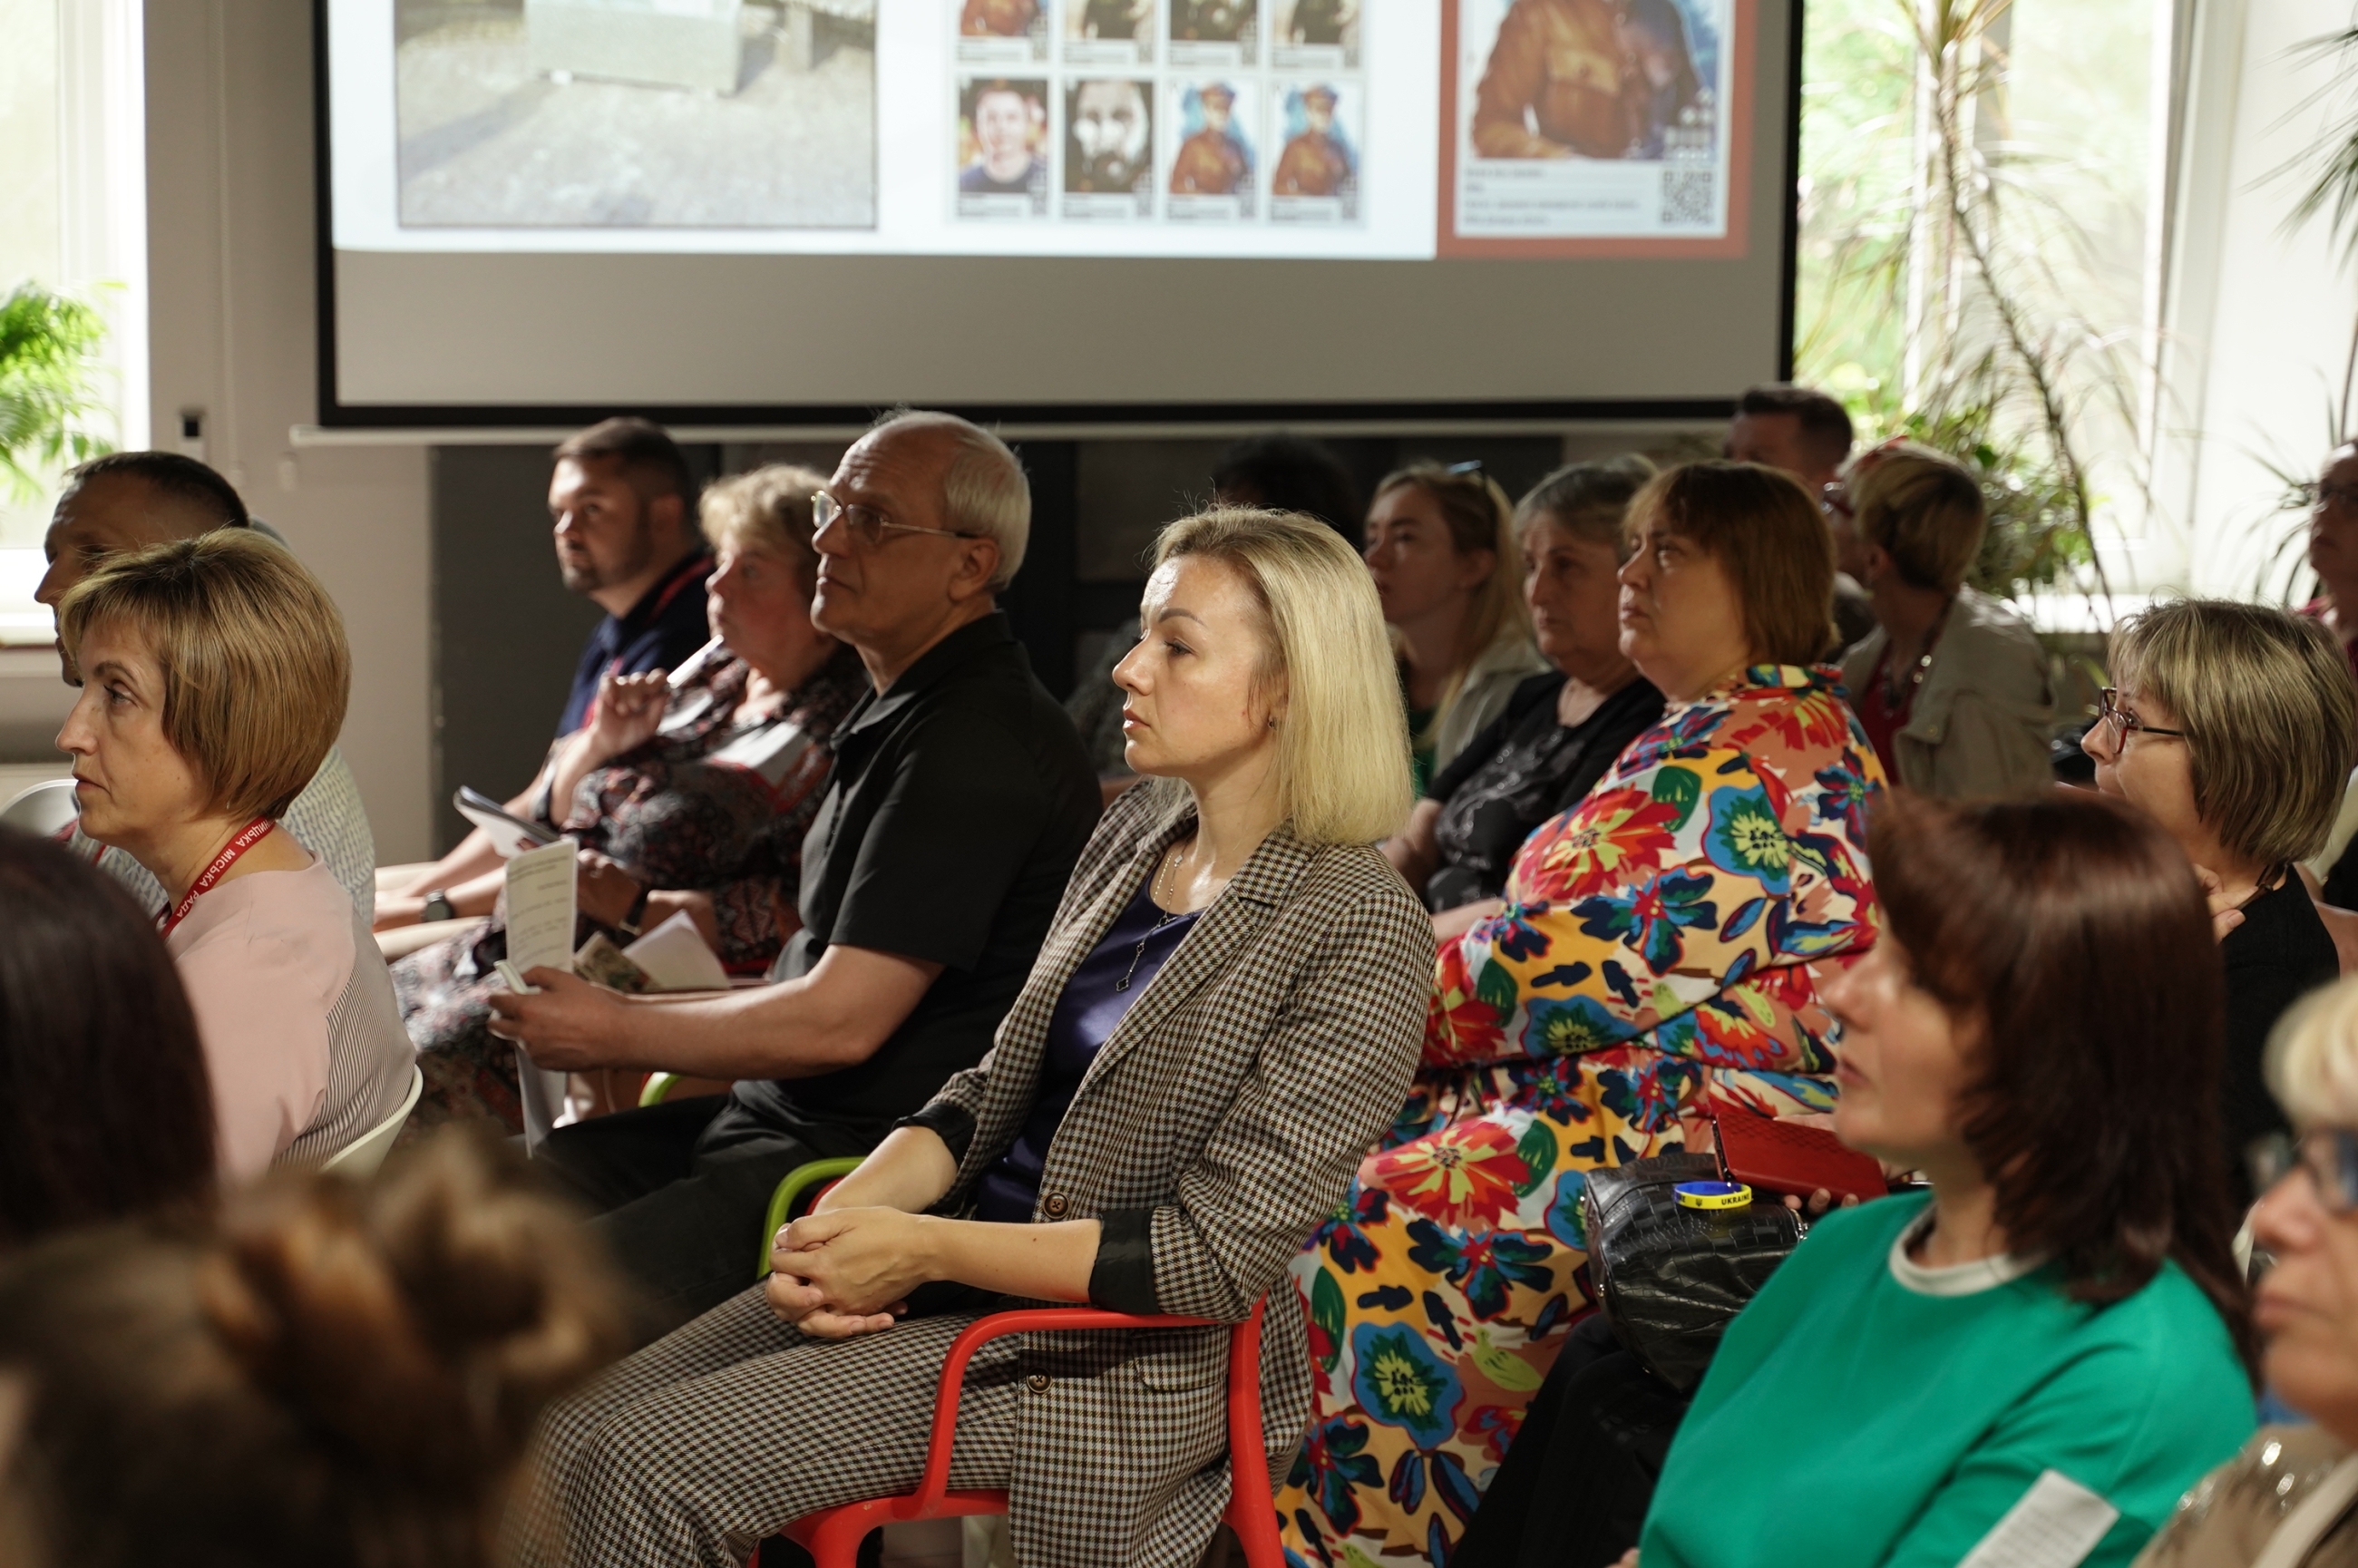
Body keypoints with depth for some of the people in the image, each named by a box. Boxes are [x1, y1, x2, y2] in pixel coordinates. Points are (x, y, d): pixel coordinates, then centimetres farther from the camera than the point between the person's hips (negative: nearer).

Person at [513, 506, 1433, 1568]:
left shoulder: (1361, 931, -15)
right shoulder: (1134, 834, 10)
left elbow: (1219, 1252, -18)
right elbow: (996, 1090, 13)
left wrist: (920, 1249, -18)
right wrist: (840, 1221, -7)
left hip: (1117, 1351, -7)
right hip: (962, 1272, 7)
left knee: (646, 1471, -20)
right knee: (563, 1440, -8)